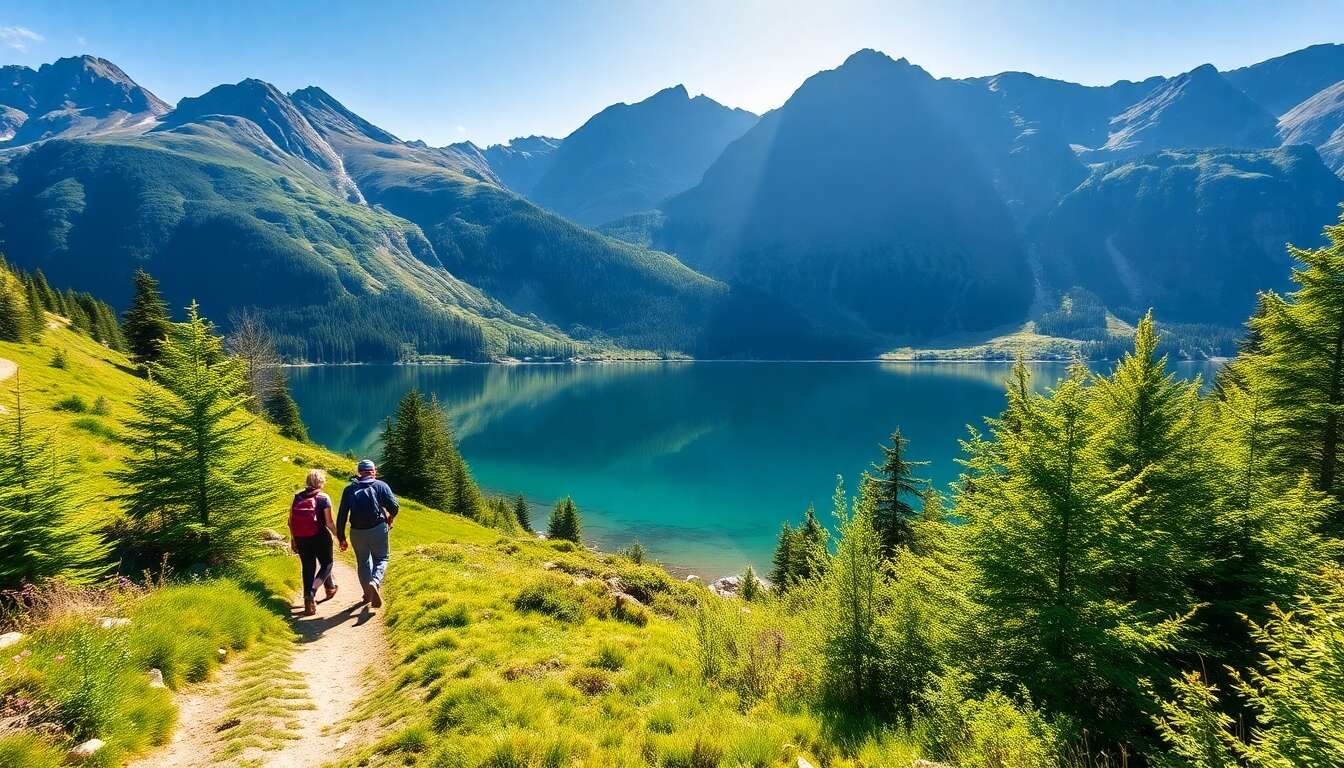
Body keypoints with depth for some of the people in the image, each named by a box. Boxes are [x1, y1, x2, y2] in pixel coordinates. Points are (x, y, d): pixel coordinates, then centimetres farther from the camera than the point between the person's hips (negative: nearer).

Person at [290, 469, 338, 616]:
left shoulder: (297, 497, 3)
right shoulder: (324, 498, -10)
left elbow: (290, 521, 5)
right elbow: (329, 523, -12)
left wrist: (293, 539, 17)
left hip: (301, 539, 4)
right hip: (320, 537, -4)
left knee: (308, 569, 13)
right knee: (326, 565, 15)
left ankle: (309, 604, 13)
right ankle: (312, 591, -9)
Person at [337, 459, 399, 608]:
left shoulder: (349, 489, 7)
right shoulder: (380, 485, 0)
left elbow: (342, 516, 3)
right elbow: (394, 507, -9)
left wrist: (341, 538, 9)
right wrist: (389, 520, 13)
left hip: (357, 532, 2)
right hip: (378, 529, -2)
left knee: (363, 562, 19)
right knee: (380, 559, 12)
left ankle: (368, 594, 27)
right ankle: (375, 582, -16)